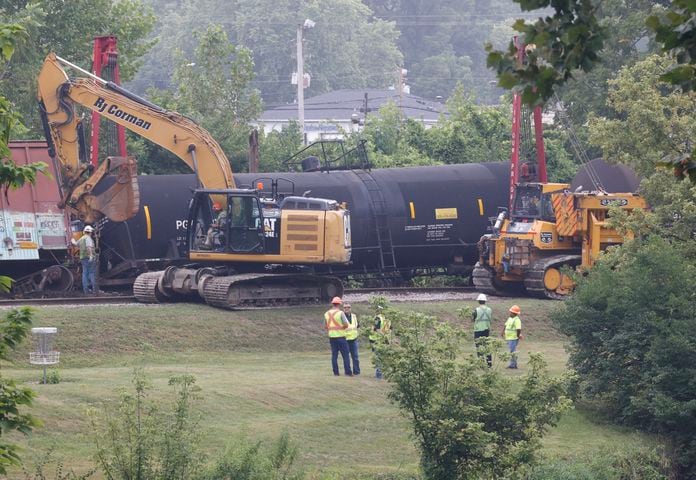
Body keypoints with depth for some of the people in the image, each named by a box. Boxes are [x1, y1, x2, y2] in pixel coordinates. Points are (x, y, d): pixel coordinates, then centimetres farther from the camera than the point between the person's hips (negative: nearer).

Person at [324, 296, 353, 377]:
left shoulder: (327, 313, 5)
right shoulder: (340, 313, -11)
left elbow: (325, 326, 12)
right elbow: (346, 325, -12)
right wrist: (342, 327, 6)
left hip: (331, 336, 5)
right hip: (340, 336, -5)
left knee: (334, 355, 9)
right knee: (345, 355, -1)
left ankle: (335, 372, 6)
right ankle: (348, 372, -4)